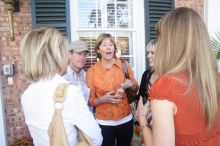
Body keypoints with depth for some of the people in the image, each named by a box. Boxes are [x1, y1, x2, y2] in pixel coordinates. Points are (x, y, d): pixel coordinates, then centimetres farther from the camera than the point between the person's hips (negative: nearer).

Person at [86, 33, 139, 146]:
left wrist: (130, 86, -13)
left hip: (125, 119, 2)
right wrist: (103, 99, -21)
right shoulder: (92, 71, -9)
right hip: (104, 122, -2)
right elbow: (90, 100, -2)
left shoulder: (125, 65, -4)